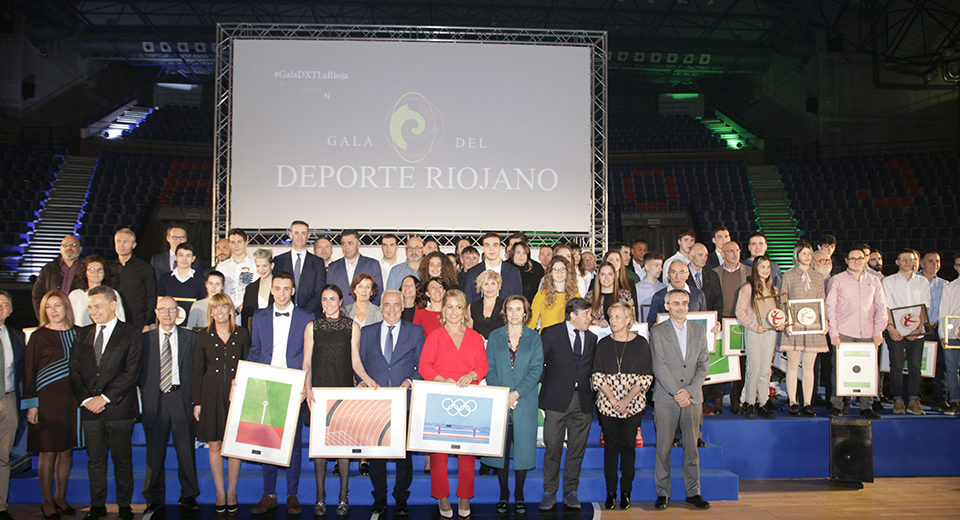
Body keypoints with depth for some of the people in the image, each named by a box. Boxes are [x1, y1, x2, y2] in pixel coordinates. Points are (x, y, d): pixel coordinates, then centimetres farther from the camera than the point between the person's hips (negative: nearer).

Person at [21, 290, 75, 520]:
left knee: (67, 452, 8)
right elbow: (29, 371, -2)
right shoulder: (38, 337, -1)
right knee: (48, 452, 2)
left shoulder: (78, 334, 9)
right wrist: (31, 404, -8)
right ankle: (47, 501, 15)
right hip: (47, 399, -3)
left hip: (72, 400, 3)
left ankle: (61, 497, 21)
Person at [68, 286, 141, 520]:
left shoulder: (130, 334, -1)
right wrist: (85, 399, -6)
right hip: (90, 410, 4)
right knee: (95, 461, 10)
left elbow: (131, 373, -8)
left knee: (122, 460, 4)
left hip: (119, 408, -4)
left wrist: (105, 398, -13)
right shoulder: (83, 335, 13)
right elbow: (75, 371, 8)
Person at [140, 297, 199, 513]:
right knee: (155, 451, 5)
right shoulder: (145, 339, 9)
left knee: (186, 449, 3)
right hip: (154, 400, 1)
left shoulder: (190, 337, 7)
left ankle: (188, 496, 15)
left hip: (181, 398, 0)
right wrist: (142, 402, 0)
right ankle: (154, 499, 18)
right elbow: (140, 371, 8)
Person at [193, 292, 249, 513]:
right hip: (211, 395, 0)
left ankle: (232, 493, 15)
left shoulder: (242, 334, 4)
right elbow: (197, 371, 4)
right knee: (215, 445, 4)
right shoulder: (203, 336, 4)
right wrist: (197, 402, 0)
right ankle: (220, 493, 16)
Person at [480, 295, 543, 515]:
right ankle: (503, 494, 17)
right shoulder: (495, 337, 7)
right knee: (500, 445, 4)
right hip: (499, 401, 1)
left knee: (523, 445, 2)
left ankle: (519, 495, 16)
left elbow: (536, 369, -3)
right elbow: (489, 369, 3)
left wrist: (516, 393, -13)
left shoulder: (534, 338, 4)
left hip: (525, 401, -1)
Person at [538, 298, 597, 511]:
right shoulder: (551, 333, 0)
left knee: (577, 449, 6)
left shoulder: (592, 339, 12)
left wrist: (589, 388, 5)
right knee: (553, 447, 0)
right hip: (557, 400, -3)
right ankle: (550, 493, 11)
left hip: (583, 401, 4)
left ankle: (570, 492, 18)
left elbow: (593, 367, 17)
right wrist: (546, 384, -1)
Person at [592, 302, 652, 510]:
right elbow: (597, 376, 0)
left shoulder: (641, 343, 0)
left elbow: (646, 376, -3)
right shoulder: (603, 344, 4)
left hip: (633, 404, -1)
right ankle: (610, 492, 14)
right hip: (607, 404, 1)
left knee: (628, 446, 4)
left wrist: (627, 399, -12)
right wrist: (613, 400, -11)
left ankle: (626, 492, 15)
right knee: (611, 446, 5)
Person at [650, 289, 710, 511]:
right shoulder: (658, 331, 0)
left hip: (692, 399, 3)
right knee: (663, 449, 1)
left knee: (692, 448, 7)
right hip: (666, 399, -2)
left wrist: (689, 391, -6)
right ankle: (663, 493, 11)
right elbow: (659, 366, -6)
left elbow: (703, 364, 6)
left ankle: (693, 492, 18)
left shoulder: (699, 330, 10)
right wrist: (677, 392, -12)